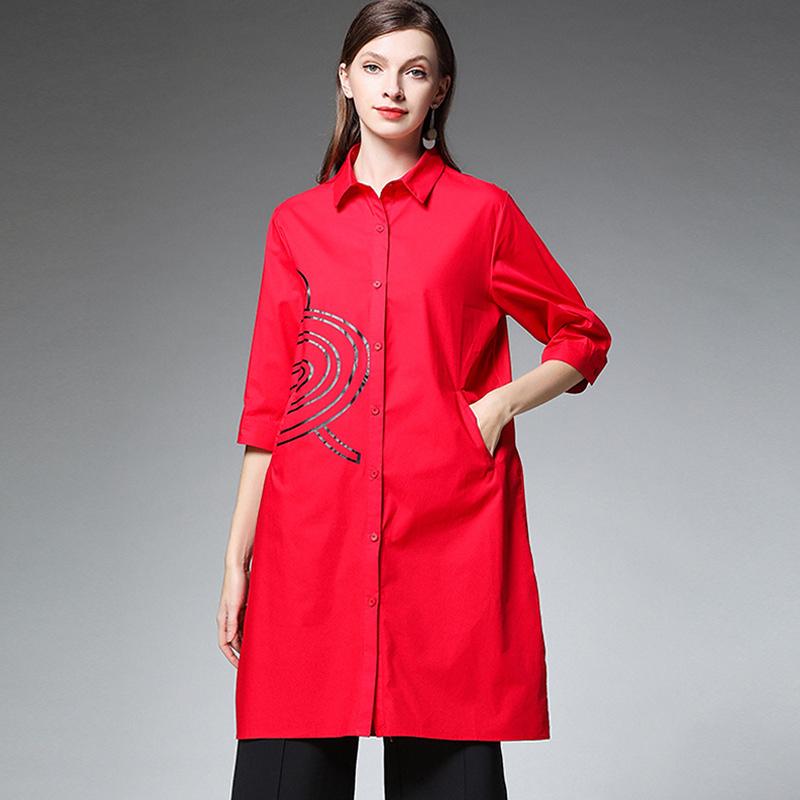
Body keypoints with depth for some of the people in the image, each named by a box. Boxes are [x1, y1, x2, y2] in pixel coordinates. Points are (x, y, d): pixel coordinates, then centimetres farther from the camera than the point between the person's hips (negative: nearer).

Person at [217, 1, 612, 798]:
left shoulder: (481, 211, 6)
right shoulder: (296, 222, 11)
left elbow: (584, 338, 15)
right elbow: (268, 402, 11)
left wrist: (500, 404, -4)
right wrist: (237, 558, 6)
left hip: (448, 533, -1)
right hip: (311, 535, 2)